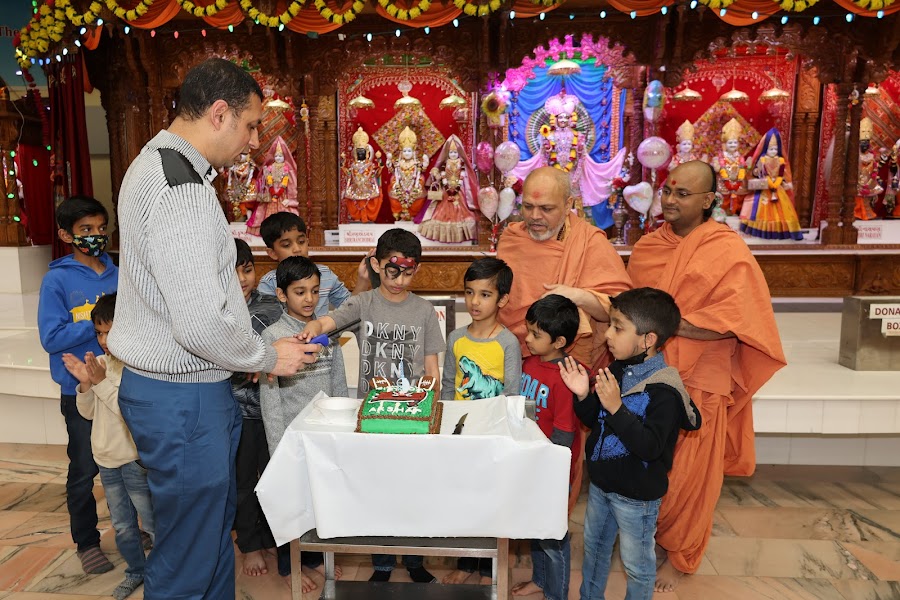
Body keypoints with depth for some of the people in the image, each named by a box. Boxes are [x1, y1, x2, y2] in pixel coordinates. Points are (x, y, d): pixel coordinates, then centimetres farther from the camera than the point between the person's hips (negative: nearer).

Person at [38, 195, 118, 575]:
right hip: (81, 390, -3)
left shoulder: (118, 275, 1)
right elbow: (52, 338, -15)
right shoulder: (57, 280, -10)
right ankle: (86, 542, 30)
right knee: (84, 471, 11)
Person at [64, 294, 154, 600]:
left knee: (151, 523, 6)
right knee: (122, 525, 20)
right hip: (107, 459, 7)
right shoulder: (102, 362, 2)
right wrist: (85, 383, -11)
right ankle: (136, 571, 37)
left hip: (134, 460, -7)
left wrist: (102, 381, -24)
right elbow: (89, 412, 7)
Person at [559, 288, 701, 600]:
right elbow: (595, 420, 6)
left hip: (636, 495, -8)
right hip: (601, 483, 8)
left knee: (637, 563, 14)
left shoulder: (664, 389, -25)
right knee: (594, 546, 26)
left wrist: (616, 407, -37)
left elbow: (650, 446, -31)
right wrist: (583, 396, -12)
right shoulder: (616, 370, -2)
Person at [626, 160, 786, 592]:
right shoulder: (647, 246, 5)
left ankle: (679, 555, 31)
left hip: (698, 383, -4)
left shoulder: (728, 251, -10)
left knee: (688, 476, 9)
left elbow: (729, 323, -17)